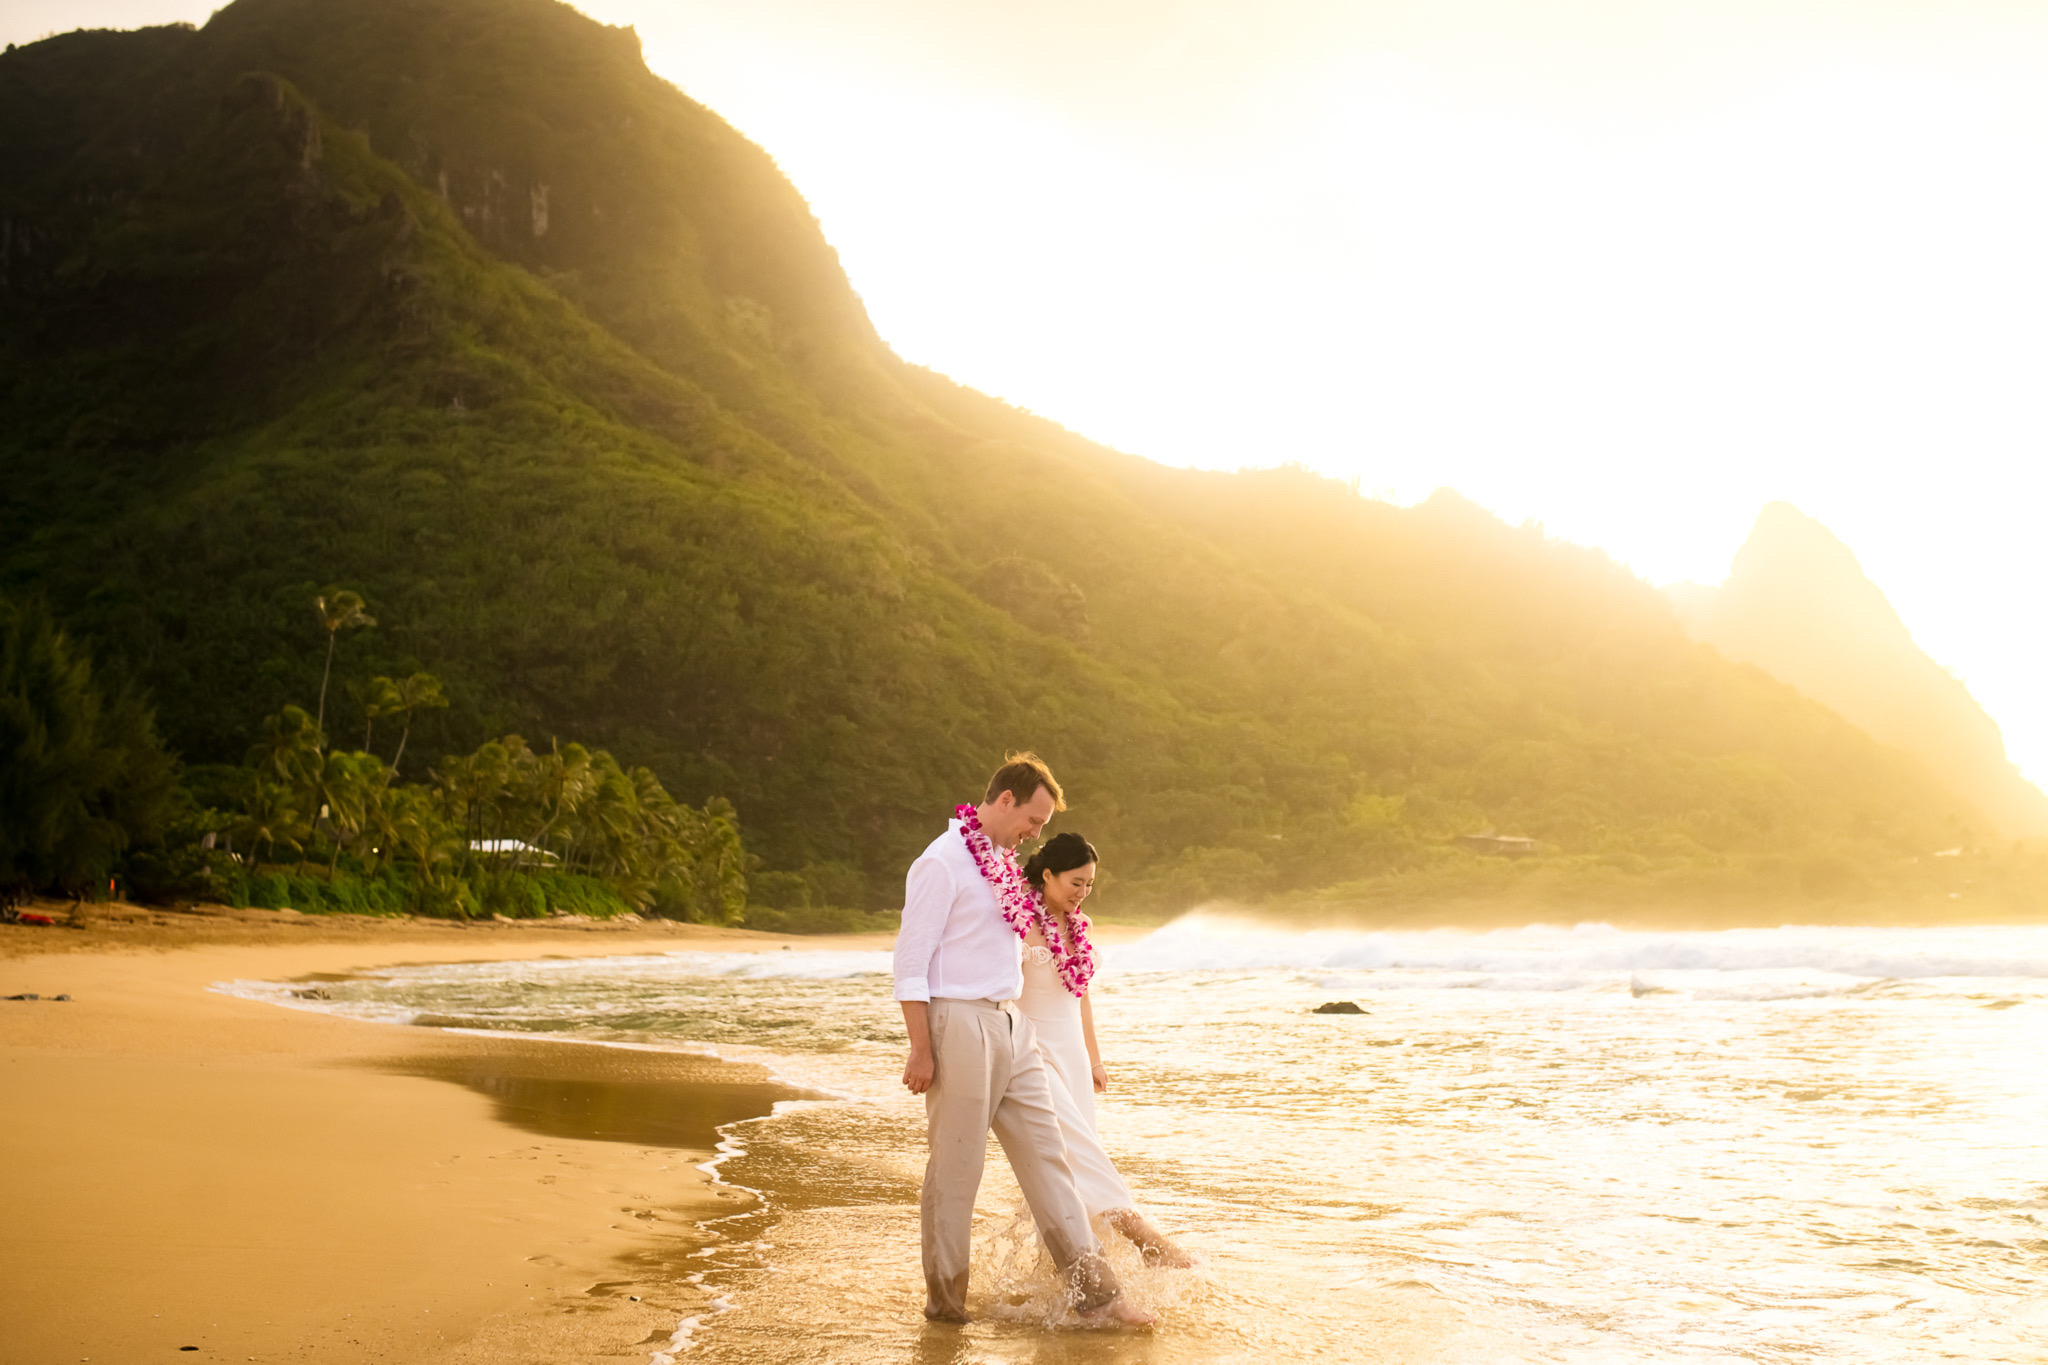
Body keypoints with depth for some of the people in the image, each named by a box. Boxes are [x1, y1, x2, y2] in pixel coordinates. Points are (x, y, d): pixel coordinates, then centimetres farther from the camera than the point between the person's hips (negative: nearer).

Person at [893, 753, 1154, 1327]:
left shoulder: (1002, 863, 16)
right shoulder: (942, 862, -11)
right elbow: (911, 961, -14)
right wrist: (921, 1050, -17)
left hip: (1011, 1025, 9)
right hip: (960, 1024, -9)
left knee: (1046, 1154, 6)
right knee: (956, 1169, 1)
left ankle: (1093, 1291, 8)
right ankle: (945, 1301, 15)